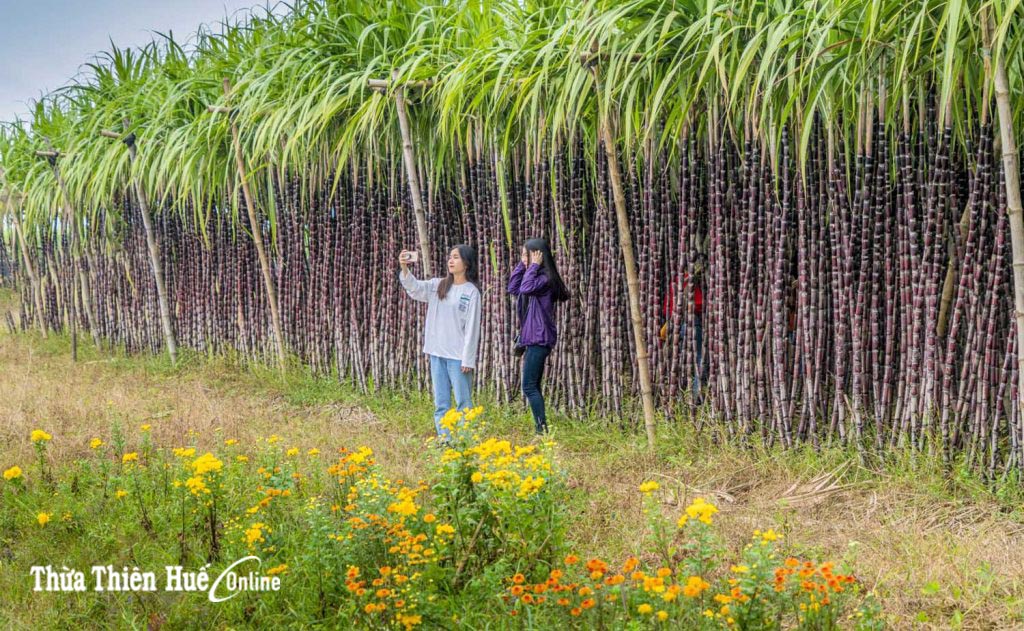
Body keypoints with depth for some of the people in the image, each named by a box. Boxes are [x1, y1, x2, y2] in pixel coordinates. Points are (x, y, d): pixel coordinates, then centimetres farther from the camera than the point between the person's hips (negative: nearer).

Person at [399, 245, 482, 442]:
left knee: (463, 402, -2)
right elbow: (414, 288, -5)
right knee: (440, 403, 7)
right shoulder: (438, 285, 10)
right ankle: (444, 440, 12)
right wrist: (404, 268, -23)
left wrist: (468, 359, -11)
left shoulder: (471, 292, -5)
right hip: (437, 353, 5)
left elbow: (472, 327, -7)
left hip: (458, 355, -5)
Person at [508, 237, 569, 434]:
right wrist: (521, 264, 11)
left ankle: (542, 429, -13)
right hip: (532, 339, 10)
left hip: (539, 339, -10)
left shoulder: (545, 278, -14)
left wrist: (533, 266, -18)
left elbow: (526, 288, -30)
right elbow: (513, 288, 19)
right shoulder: (535, 276, 15)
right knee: (533, 387, 11)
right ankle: (540, 428, 13)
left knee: (529, 387, -12)